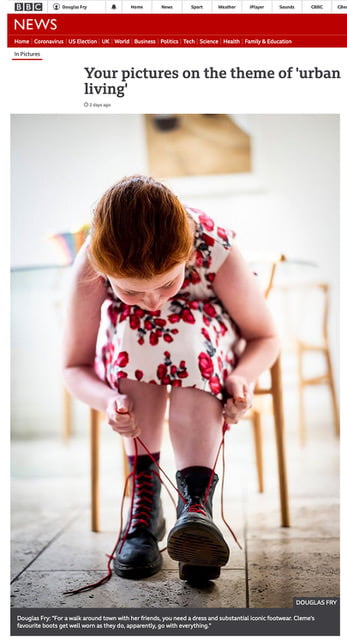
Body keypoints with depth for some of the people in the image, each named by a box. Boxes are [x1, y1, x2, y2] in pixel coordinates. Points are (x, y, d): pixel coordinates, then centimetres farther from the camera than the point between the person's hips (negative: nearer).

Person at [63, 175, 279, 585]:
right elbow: (74, 367, -18)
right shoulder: (91, 264, -29)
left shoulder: (215, 248, -30)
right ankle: (144, 494, -29)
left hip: (205, 360, 0)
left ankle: (196, 497, -41)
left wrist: (242, 376, -37)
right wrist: (107, 399, -40)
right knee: (133, 326, -34)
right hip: (128, 371, 1)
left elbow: (265, 338, -15)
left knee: (190, 326, -34)